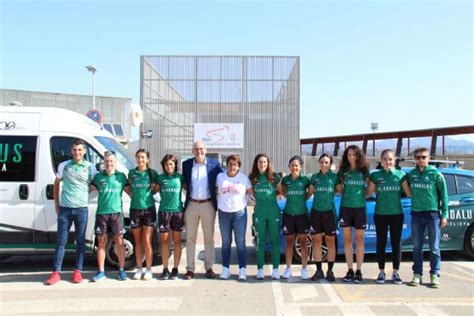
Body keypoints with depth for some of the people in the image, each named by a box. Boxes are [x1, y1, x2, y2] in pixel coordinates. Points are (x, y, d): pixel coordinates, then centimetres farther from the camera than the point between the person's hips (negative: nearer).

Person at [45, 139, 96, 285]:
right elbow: (56, 184, 13)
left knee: (80, 241, 6)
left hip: (81, 209, 0)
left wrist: (86, 189, -3)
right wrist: (56, 204, 9)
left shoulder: (90, 167, 2)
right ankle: (56, 272, 8)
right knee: (61, 241, 4)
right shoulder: (63, 166, 3)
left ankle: (78, 271, 15)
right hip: (65, 208, 0)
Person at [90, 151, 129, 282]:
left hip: (116, 212, -1)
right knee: (101, 242, 5)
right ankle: (101, 272, 11)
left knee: (119, 241, 1)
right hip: (101, 213, 1)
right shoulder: (98, 177, 7)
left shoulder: (121, 176, 7)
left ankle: (121, 270, 10)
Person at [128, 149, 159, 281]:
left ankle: (149, 270, 7)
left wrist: (151, 191, -5)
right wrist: (135, 194, 1)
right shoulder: (131, 173, 6)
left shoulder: (152, 173, 1)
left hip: (149, 209, -2)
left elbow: (156, 189, 12)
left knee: (147, 241, -2)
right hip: (135, 209, 2)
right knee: (138, 241, 8)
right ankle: (139, 269, 17)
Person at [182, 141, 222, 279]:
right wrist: (187, 192, 2)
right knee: (190, 238, 6)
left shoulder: (214, 164, -1)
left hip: (208, 205, -1)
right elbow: (184, 182, 13)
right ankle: (190, 269, 14)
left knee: (209, 238, 7)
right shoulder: (186, 164, 3)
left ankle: (209, 268, 17)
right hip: (191, 205, 1)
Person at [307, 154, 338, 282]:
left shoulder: (334, 177, 1)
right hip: (316, 212, 2)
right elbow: (309, 193, 11)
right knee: (316, 241, 5)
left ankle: (330, 271, 12)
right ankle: (319, 271, 13)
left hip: (329, 212, -2)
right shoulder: (314, 177, 7)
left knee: (330, 242, 4)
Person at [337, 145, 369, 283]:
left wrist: (363, 195, 0)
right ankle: (350, 271, 11)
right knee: (347, 239, 4)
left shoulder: (364, 170, 3)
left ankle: (359, 271, 8)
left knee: (359, 239, 2)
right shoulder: (342, 171, 7)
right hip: (345, 207, 1)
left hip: (360, 208, -1)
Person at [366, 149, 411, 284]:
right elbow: (368, 193, 5)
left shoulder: (400, 175, 2)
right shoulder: (375, 175, 2)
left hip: (397, 213, 0)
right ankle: (381, 272, 15)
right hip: (380, 214, 0)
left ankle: (395, 272, 15)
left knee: (396, 243, 5)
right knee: (381, 243, 6)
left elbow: (409, 193, 1)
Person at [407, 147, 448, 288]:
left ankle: (435, 275, 12)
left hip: (433, 214, -3)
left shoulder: (436, 174, -2)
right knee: (417, 247, 8)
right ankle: (417, 274, 15)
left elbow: (443, 194, -2)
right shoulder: (411, 174, 7)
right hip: (416, 214, 3)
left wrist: (444, 215, -5)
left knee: (434, 247, 3)